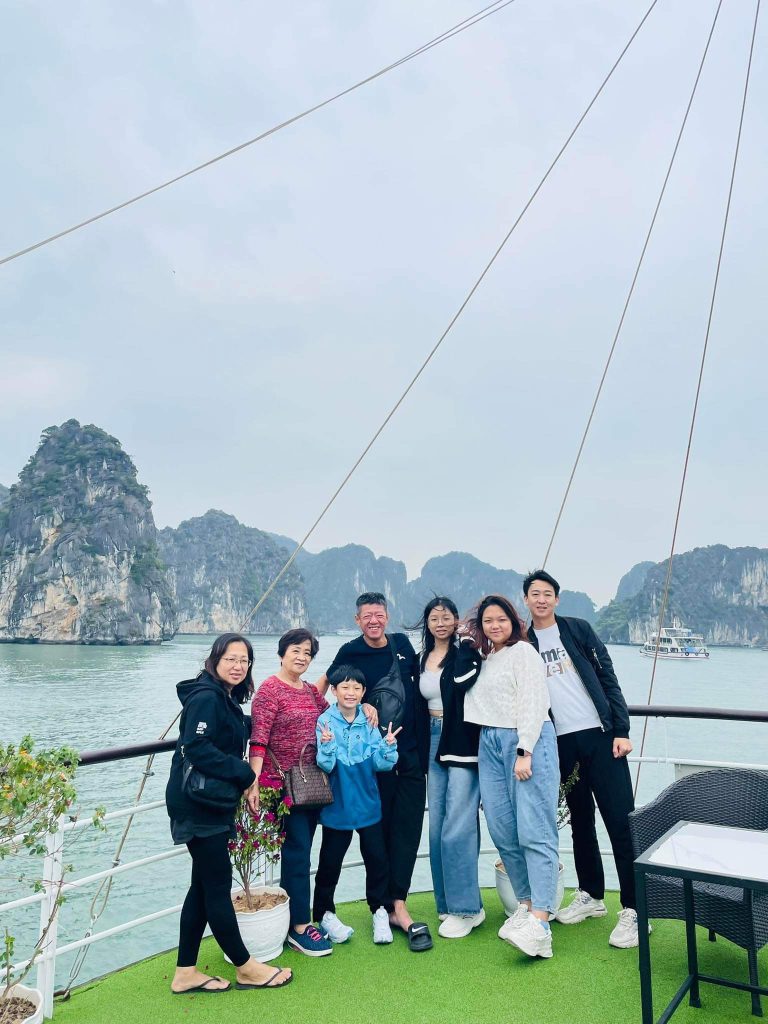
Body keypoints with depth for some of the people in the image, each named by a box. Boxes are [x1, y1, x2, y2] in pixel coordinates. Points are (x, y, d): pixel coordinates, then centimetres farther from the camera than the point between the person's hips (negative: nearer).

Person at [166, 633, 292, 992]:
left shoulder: (226, 699, 10)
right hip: (197, 805, -10)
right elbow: (196, 748, -28)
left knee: (205, 885, 15)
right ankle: (246, 969, 16)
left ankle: (185, 973, 25)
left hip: (213, 804, 10)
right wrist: (244, 774, -21)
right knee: (218, 885, 3)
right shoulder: (205, 697, -19)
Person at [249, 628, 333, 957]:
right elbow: (258, 739, -16)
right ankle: (299, 927, 11)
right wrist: (253, 782, -22)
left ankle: (293, 919, 27)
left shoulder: (311, 691, 11)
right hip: (283, 783, -7)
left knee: (299, 852, 14)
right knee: (297, 852, -1)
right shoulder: (270, 689, -10)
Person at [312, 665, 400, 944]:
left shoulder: (369, 722, -3)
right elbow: (325, 766, -17)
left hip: (368, 803, 3)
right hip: (337, 805, -3)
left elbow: (381, 765, -4)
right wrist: (327, 745, -35)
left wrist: (388, 746, -22)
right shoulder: (325, 721, -12)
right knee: (330, 861, 10)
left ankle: (380, 910, 31)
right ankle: (324, 913, 31)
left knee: (376, 857, 10)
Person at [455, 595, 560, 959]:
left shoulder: (523, 652, -3)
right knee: (503, 833, 5)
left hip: (527, 741, -7)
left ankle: (539, 925, -11)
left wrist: (524, 752, -16)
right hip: (490, 744, 7)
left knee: (533, 832, -9)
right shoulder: (481, 658, 18)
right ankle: (526, 904, 20)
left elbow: (531, 703, -10)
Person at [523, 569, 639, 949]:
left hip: (599, 734, -2)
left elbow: (608, 678, -1)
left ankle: (633, 910, 6)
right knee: (580, 821, 14)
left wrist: (621, 729, -8)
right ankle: (591, 896, 29)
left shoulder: (578, 629, 2)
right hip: (562, 742, 3)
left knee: (620, 820, -3)